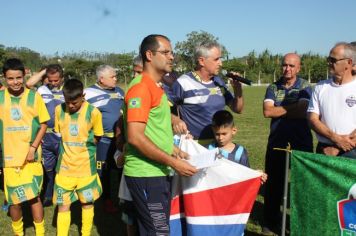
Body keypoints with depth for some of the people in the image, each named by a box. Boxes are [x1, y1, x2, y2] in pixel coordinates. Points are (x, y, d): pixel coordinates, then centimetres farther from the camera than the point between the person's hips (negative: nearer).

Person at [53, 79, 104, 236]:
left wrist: (81, 144, -4)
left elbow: (96, 139, 0)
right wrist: (68, 147, 0)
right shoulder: (59, 110, -3)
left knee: (87, 203, 14)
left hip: (86, 167, -1)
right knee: (63, 206, 5)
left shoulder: (93, 112, -12)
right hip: (64, 167, 1)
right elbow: (59, 134, 10)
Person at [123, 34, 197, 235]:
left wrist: (175, 151, 11)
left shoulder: (156, 87, 14)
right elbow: (135, 137, -24)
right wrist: (173, 162, -21)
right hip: (146, 174, -9)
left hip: (157, 173, 9)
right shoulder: (141, 87, -16)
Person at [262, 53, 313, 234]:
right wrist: (293, 107, -11)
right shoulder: (273, 88, 5)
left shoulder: (305, 87, 0)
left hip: (301, 142, -2)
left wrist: (278, 111, -9)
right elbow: (267, 112, -10)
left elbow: (302, 112, -17)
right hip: (277, 142, 2)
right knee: (273, 182, 10)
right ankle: (270, 221, 26)